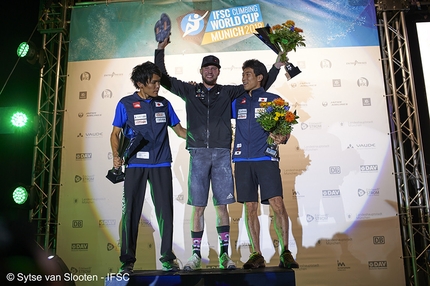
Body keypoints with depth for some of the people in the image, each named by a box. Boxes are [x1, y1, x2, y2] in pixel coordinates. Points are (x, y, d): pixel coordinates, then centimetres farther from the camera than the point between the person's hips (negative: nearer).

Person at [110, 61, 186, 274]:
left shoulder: (164, 104, 10)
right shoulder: (126, 104, 3)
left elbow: (179, 130, 14)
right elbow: (115, 133, 5)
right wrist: (116, 156, -11)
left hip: (161, 165, 2)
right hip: (135, 165, -2)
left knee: (165, 210, 4)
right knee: (131, 211, 3)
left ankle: (167, 256, 17)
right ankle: (127, 260, 15)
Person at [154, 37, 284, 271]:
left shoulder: (228, 92, 13)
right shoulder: (189, 91, 13)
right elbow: (163, 78, 12)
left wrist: (277, 64, 8)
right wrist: (161, 49, 5)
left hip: (222, 154, 0)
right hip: (198, 154, 0)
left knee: (222, 206, 2)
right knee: (198, 207, 2)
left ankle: (224, 255, 11)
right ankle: (196, 255, 12)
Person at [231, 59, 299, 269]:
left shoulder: (273, 100, 7)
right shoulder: (237, 102, 17)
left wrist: (281, 138, -17)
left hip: (266, 159, -3)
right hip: (243, 160, 3)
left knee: (277, 204, -11)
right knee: (250, 208, 4)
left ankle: (285, 252, 1)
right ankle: (256, 255, 12)